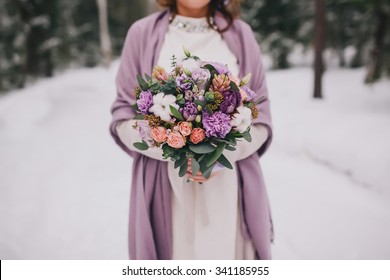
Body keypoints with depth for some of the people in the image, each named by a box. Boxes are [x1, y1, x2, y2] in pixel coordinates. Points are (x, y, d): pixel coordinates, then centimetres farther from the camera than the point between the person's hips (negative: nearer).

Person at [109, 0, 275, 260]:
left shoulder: (239, 34, 5)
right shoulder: (143, 34, 2)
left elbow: (260, 116, 5)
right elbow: (124, 115, 2)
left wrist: (224, 153, -13)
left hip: (228, 187, 1)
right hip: (166, 187, 0)